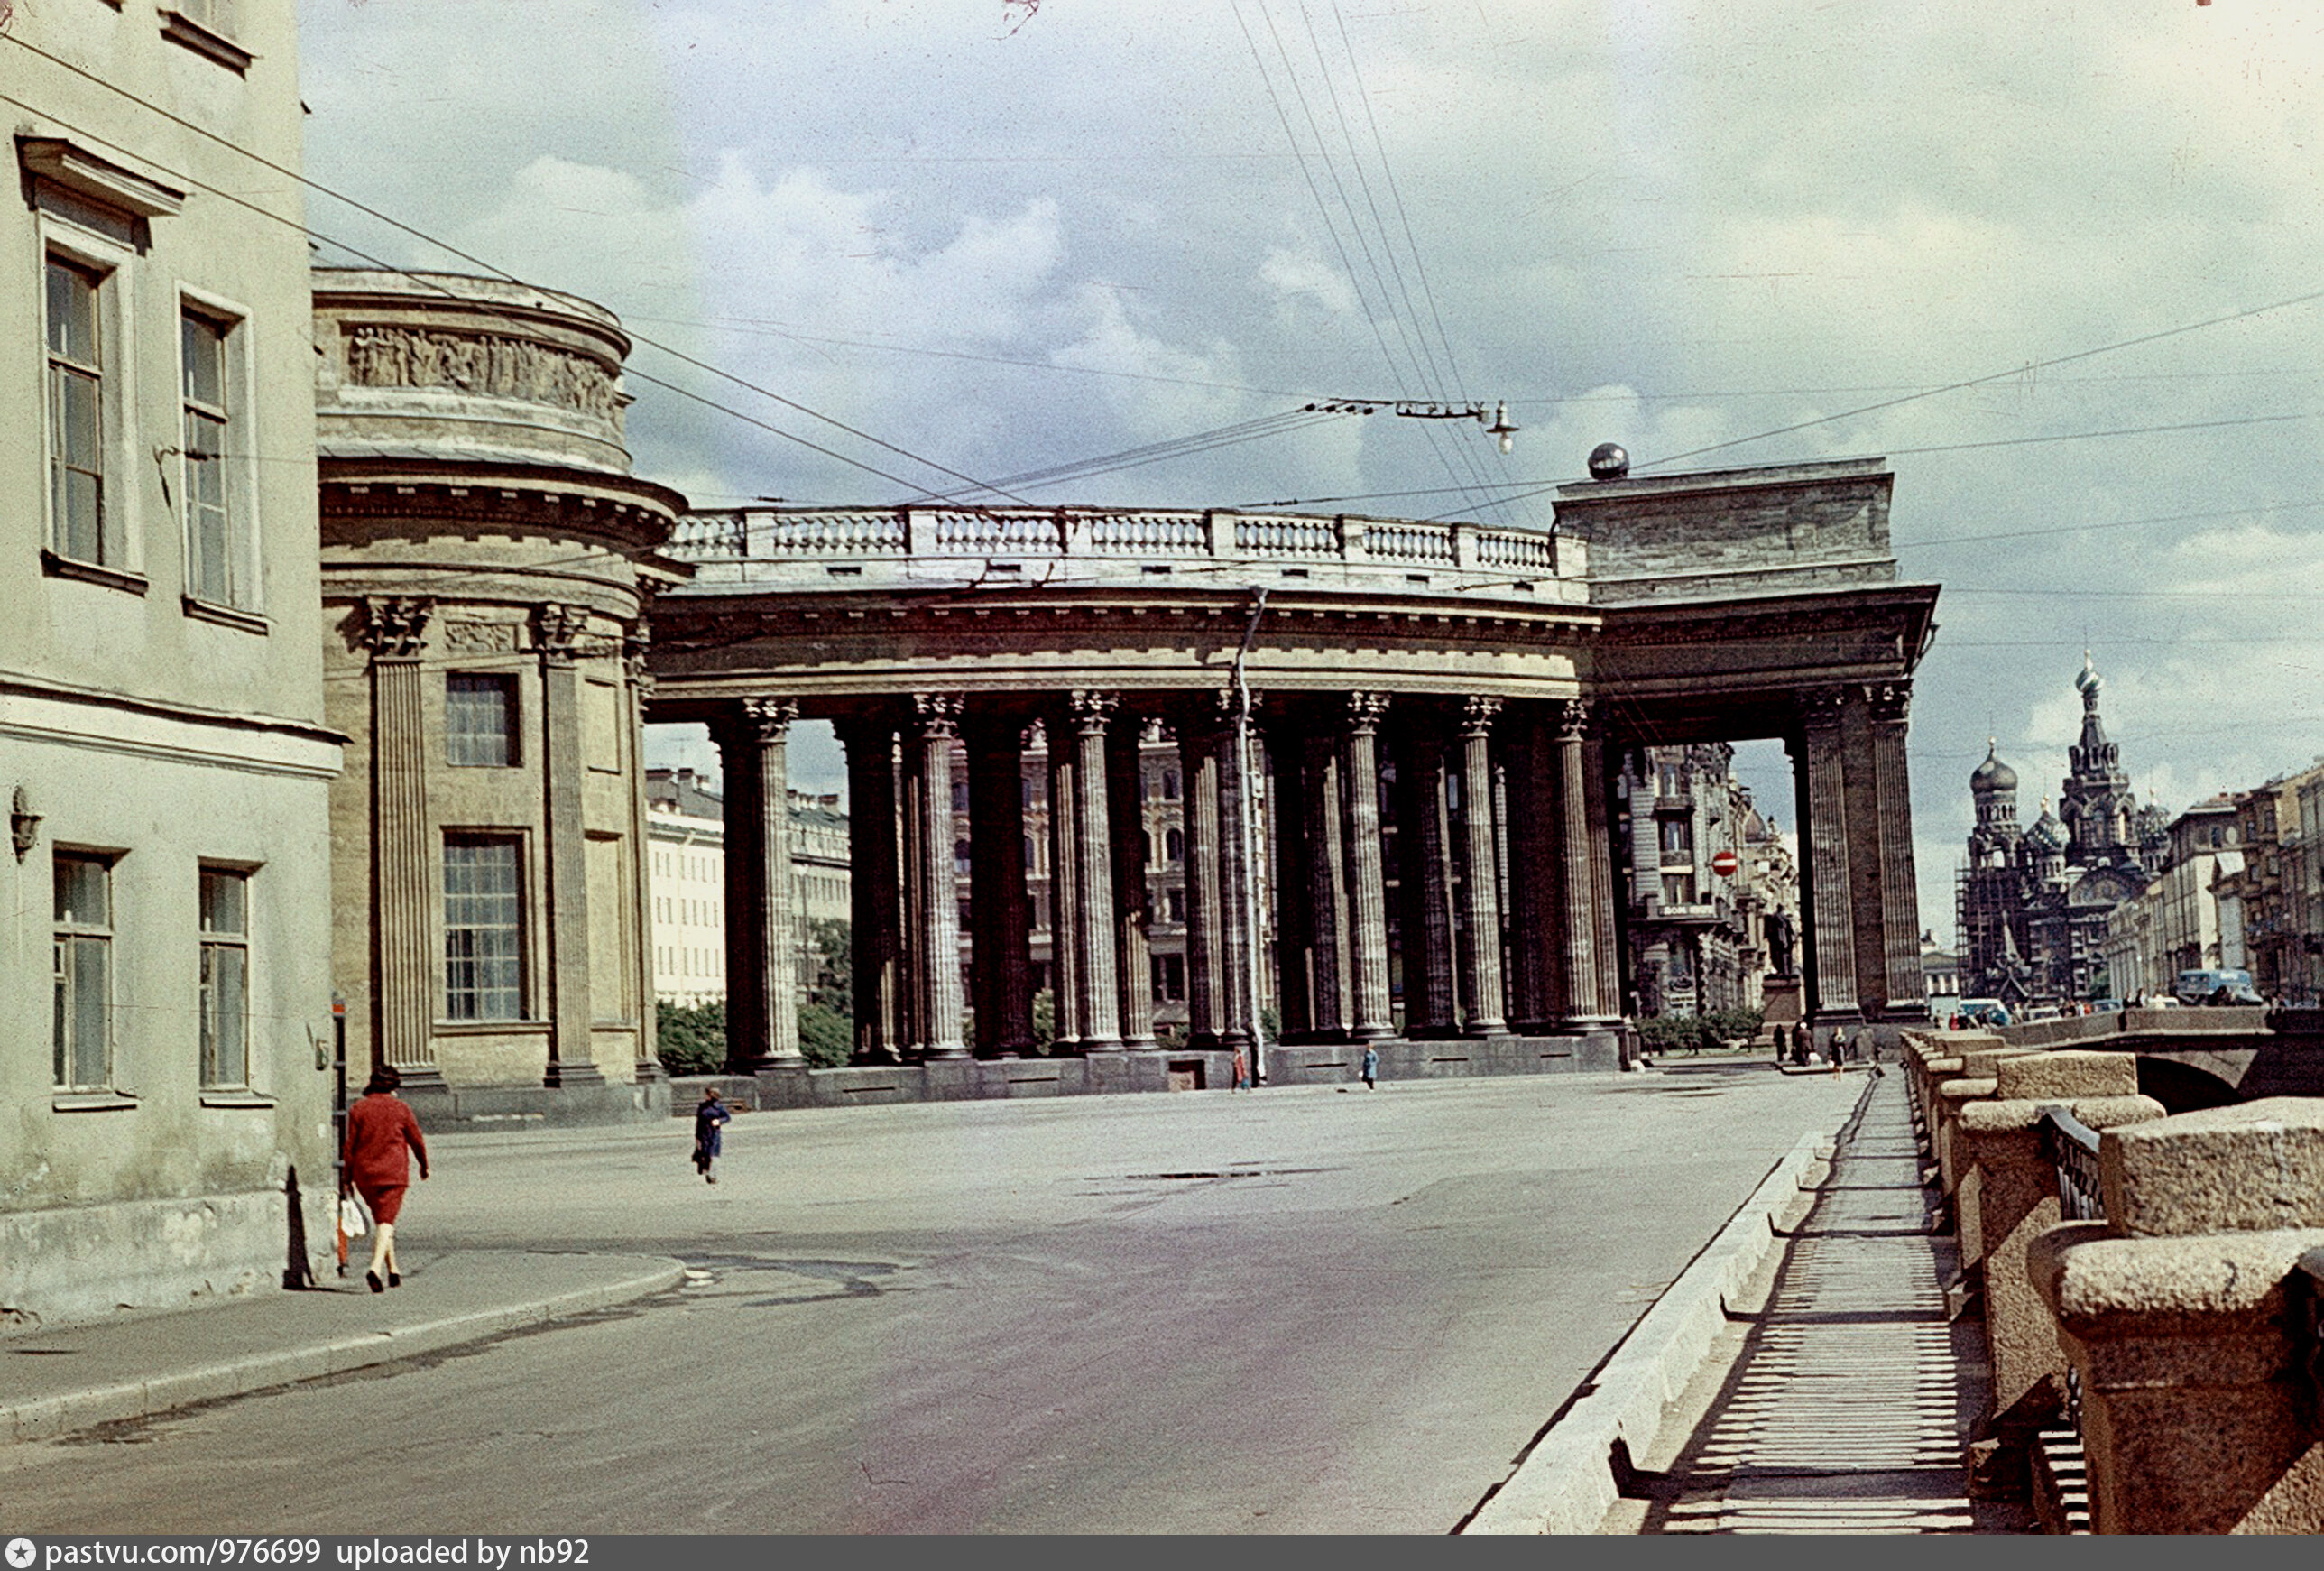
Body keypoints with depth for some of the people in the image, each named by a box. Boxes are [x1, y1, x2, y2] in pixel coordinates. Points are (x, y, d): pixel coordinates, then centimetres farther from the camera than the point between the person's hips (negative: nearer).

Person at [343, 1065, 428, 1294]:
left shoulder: (357, 1109, 3)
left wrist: (348, 1177, 7)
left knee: (382, 1220, 18)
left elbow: (350, 1146, 1)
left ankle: (393, 1271, 22)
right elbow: (417, 1142, 6)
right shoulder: (401, 1109, -1)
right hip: (393, 1172, -3)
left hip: (365, 1175, 3)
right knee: (386, 1221, -7)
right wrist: (424, 1164, 23)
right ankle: (375, 1267, -28)